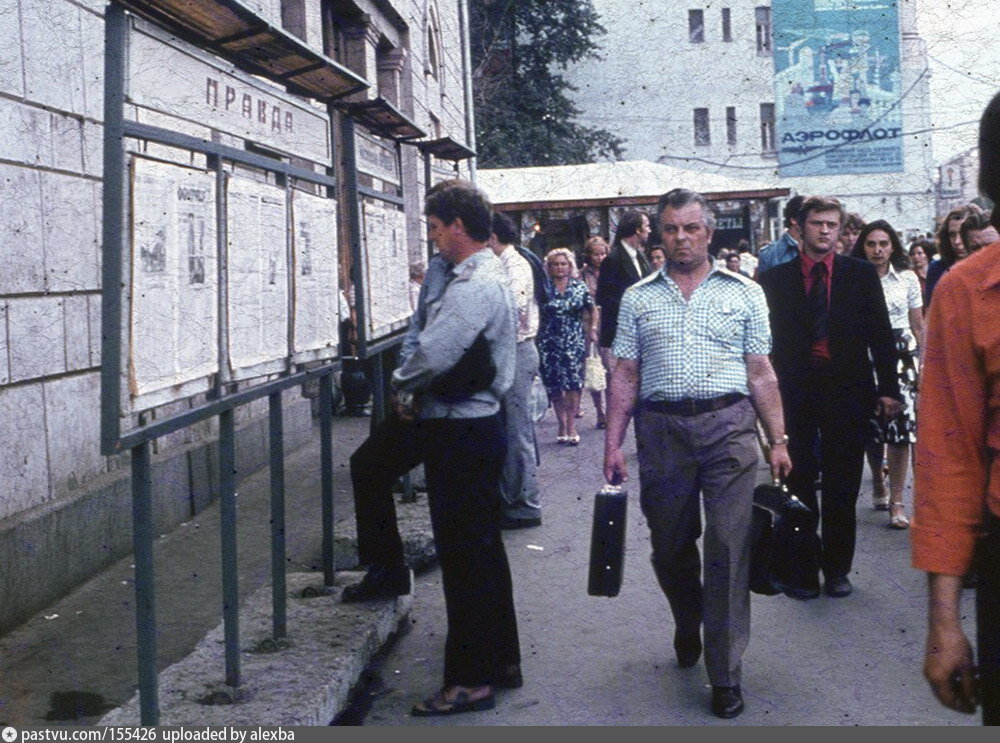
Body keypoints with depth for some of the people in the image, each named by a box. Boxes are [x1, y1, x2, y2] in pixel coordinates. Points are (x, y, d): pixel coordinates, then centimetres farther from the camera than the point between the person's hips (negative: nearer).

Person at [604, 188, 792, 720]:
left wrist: (778, 441, 1)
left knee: (729, 549, -6)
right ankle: (687, 628, 39)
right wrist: (613, 445, 2)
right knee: (670, 547, 11)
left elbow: (761, 373, 7)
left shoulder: (744, 293, 8)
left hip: (729, 426, -2)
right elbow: (625, 376, 9)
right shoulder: (638, 298, 10)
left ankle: (725, 674, 2)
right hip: (661, 430, 2)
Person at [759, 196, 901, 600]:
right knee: (799, 483, 6)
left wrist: (888, 388, 0)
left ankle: (837, 568, 20)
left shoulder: (862, 274, 4)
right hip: (795, 393, 0)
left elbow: (881, 334, 4)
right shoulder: (775, 278, 3)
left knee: (842, 486, 7)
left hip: (847, 389, 1)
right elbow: (768, 337, 1)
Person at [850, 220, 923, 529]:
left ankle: (896, 502, -3)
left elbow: (918, 325, 10)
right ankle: (878, 482, 32)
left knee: (900, 426, -8)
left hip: (901, 355, 0)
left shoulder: (907, 278, 6)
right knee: (870, 426, 4)